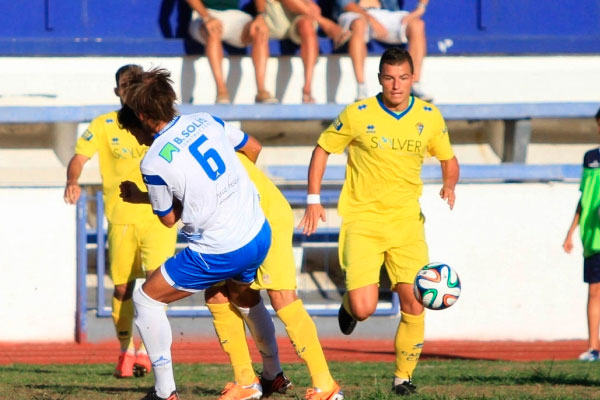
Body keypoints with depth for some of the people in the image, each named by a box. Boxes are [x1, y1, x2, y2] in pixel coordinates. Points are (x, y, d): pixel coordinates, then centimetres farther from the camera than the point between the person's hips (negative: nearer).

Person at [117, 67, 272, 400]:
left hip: (220, 254, -7)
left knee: (146, 299, 10)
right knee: (243, 297, 37)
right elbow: (253, 148, 19)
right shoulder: (207, 122, 1)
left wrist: (138, 197, 16)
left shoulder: (153, 163, -16)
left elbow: (168, 219, -2)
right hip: (260, 236, 7)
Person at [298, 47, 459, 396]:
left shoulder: (429, 117, 2)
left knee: (414, 304, -7)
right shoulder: (357, 115, -6)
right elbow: (322, 149, 7)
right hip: (362, 220, -2)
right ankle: (350, 305, 24)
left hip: (407, 220, 2)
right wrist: (314, 200, 1)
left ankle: (404, 376, 12)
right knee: (364, 309, -15)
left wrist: (450, 184, -7)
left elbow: (448, 159, 16)